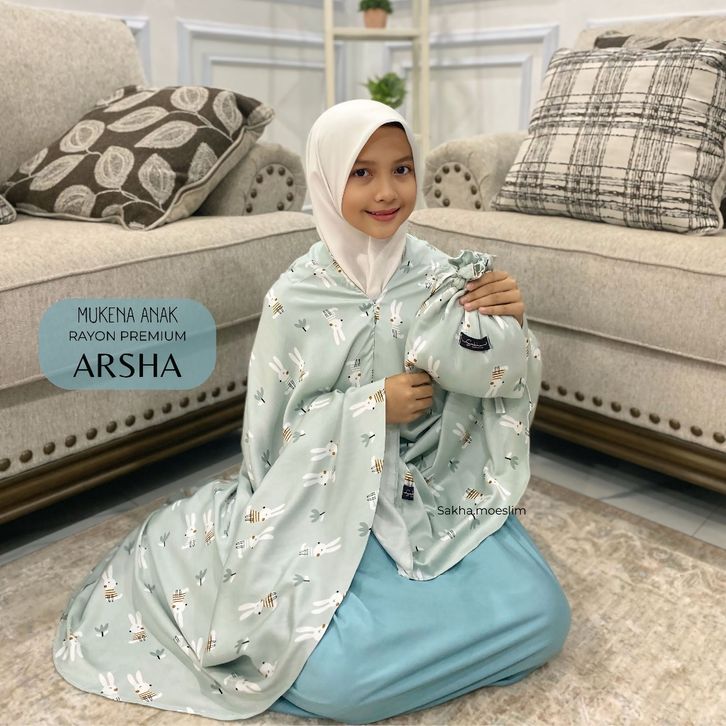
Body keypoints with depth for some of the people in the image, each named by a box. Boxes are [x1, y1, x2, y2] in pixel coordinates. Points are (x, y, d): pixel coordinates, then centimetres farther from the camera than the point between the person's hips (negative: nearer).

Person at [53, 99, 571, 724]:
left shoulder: (439, 275, -3)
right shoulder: (297, 295, -10)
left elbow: (491, 390, 5)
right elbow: (270, 430, -6)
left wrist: (509, 325, -16)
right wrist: (372, 407, -19)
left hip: (440, 489, 4)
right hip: (336, 499, -3)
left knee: (542, 616, -15)